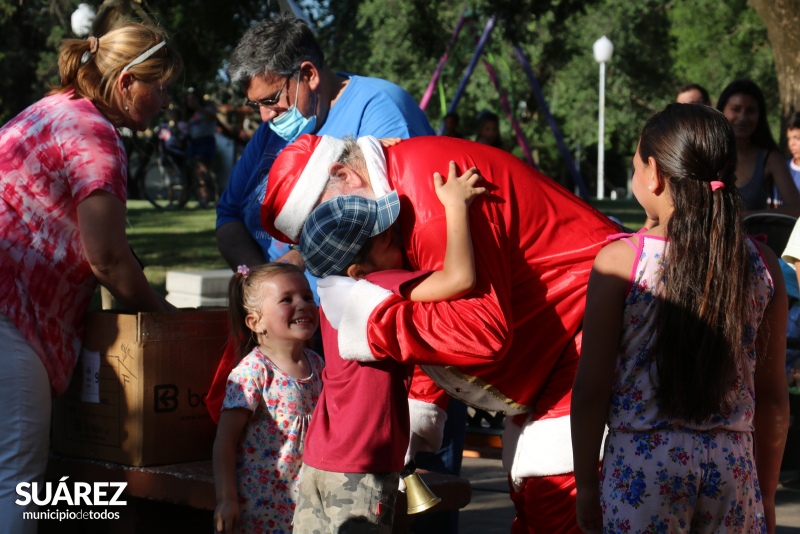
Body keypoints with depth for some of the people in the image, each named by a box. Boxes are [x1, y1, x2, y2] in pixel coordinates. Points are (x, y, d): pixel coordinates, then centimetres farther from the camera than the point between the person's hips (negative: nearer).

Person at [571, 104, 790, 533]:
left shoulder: (620, 261, -8)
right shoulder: (762, 264, 1)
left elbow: (591, 388, -6)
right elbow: (773, 394, 7)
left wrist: (586, 484, 5)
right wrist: (766, 494, 17)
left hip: (642, 461, -3)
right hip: (734, 464, 3)